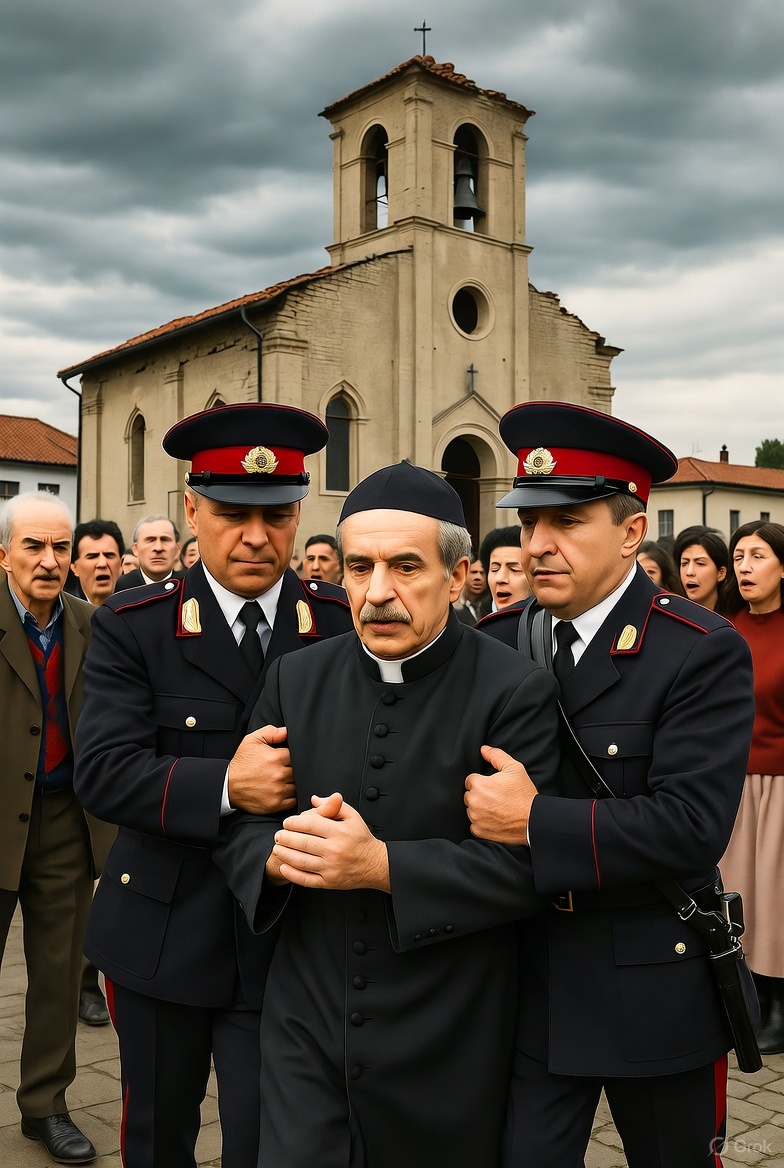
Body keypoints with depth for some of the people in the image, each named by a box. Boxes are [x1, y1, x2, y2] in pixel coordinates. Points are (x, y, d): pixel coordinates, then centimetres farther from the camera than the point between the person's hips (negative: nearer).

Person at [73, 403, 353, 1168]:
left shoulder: (346, 628, -3)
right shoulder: (131, 627, -7)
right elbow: (102, 771, -17)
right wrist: (224, 786, -30)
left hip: (287, 941, 0)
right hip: (160, 937, 1)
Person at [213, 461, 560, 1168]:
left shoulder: (516, 692, -13)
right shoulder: (297, 679, 2)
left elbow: (522, 865, -18)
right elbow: (236, 823, 3)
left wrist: (382, 866, -28)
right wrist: (276, 852, -19)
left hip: (445, 1050, -2)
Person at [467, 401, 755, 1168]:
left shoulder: (703, 654, -15)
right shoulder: (493, 645, 1)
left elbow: (691, 825, -24)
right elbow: (458, 779, 7)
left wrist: (534, 822, -26)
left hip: (657, 995, -2)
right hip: (526, 987, 3)